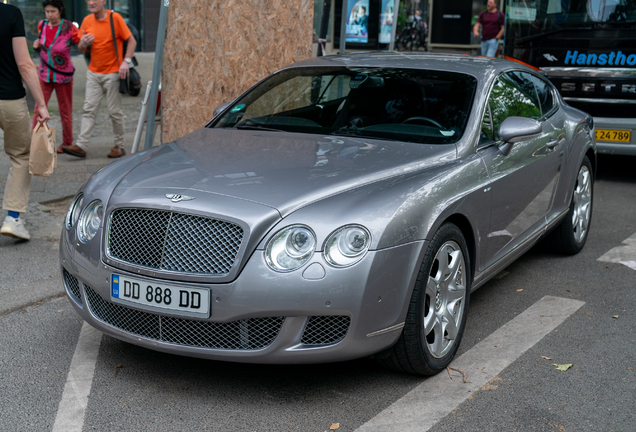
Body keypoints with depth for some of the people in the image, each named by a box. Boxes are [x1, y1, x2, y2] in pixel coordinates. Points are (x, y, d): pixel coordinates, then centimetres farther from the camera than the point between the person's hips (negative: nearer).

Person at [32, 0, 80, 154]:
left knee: (65, 111, 8)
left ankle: (67, 143, 22)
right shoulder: (42, 25, 1)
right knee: (39, 108, -3)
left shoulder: (69, 28, -13)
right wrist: (37, 45, -3)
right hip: (44, 74, 3)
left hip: (63, 76, -3)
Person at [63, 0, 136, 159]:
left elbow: (132, 41, -5)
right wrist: (83, 44, -12)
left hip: (112, 73, -4)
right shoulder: (87, 21, 6)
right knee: (89, 110, 0)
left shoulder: (115, 18, -8)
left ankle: (119, 146, 13)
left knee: (115, 111, 2)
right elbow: (81, 49, 12)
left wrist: (126, 61, -17)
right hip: (93, 73, 4)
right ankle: (81, 146, -2)